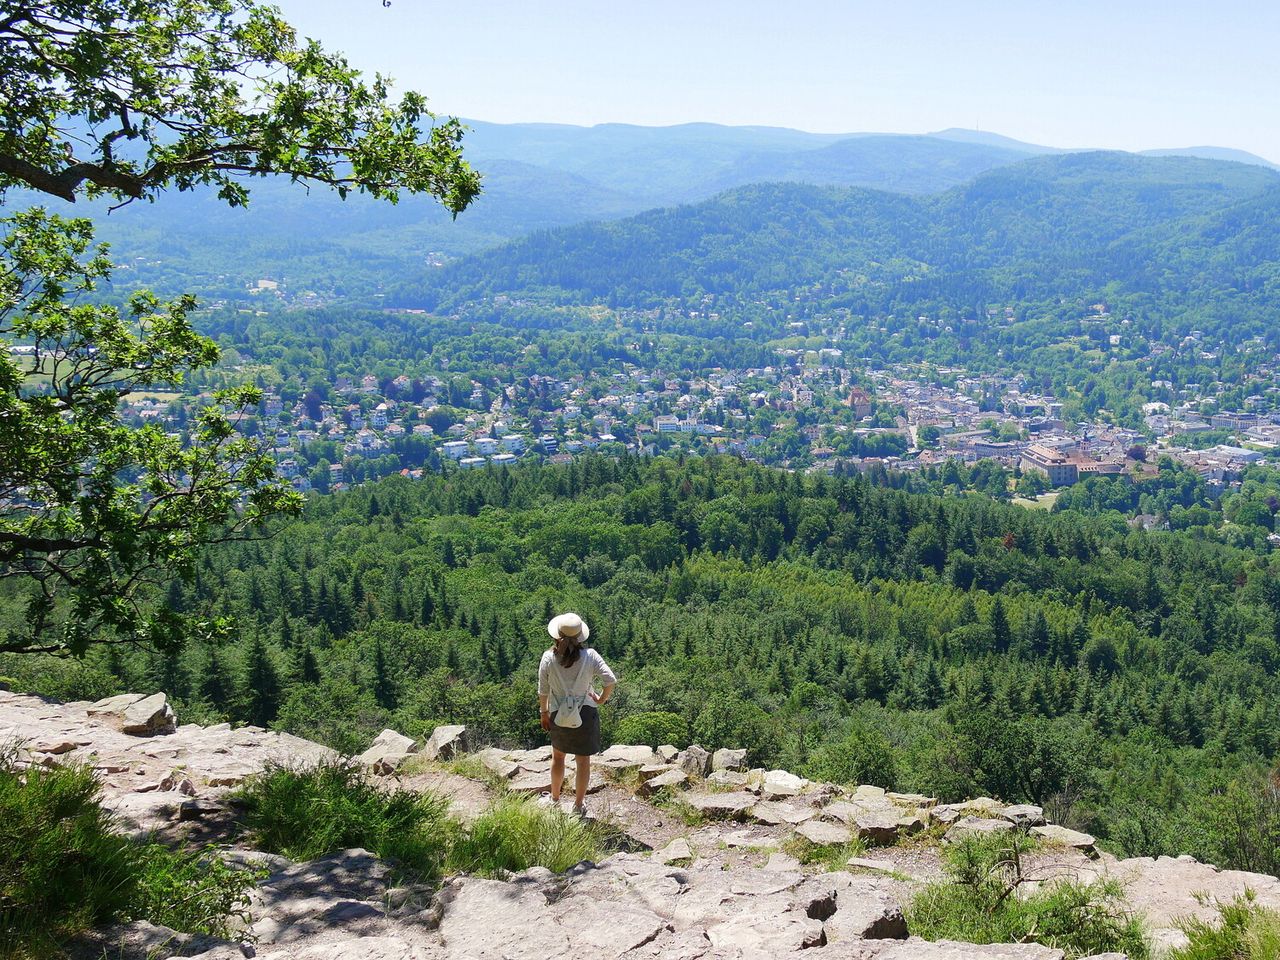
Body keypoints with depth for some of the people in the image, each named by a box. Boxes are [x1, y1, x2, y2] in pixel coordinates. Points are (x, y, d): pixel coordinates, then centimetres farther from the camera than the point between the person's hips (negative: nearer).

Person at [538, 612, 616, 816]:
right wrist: (602, 699, -2)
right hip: (586, 713, -1)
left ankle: (555, 799, 36)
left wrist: (544, 713, 8)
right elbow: (611, 681, -20)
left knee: (558, 756, 24)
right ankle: (579, 805, 22)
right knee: (583, 760, 12)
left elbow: (543, 691, -6)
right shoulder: (589, 656, -15)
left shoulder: (549, 658, -13)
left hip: (558, 715, 1)